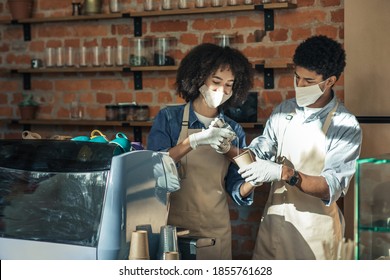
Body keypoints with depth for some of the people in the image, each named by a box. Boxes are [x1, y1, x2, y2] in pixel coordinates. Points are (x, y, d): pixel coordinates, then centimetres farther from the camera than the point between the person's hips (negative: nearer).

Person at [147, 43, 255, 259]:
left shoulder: (234, 131, 4)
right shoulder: (169, 118, -4)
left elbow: (235, 189, 5)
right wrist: (195, 140, -27)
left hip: (216, 230, 3)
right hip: (174, 226, -2)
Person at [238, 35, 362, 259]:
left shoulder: (347, 127, -15)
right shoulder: (284, 110, 2)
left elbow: (331, 188, -21)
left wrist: (285, 173, -34)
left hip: (314, 229, -4)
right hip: (274, 218, 5)